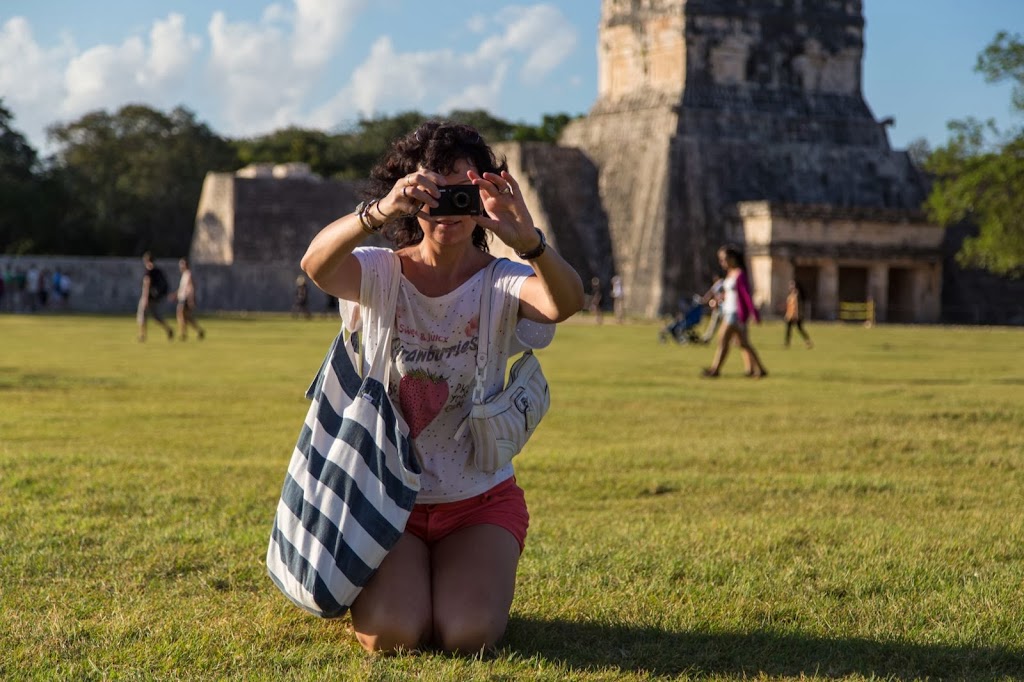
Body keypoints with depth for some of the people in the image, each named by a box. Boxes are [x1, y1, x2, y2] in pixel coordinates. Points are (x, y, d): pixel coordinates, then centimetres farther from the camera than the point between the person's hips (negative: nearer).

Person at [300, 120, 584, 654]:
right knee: (390, 636, -20)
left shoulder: (501, 283, -7)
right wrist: (377, 213, -50)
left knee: (466, 636, -20)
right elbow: (317, 265, -30)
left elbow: (565, 303, -31)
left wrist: (529, 241, -52)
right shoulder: (380, 274, -6)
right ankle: (388, 578, 17)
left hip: (479, 498, 0)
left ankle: (487, 573, 17)